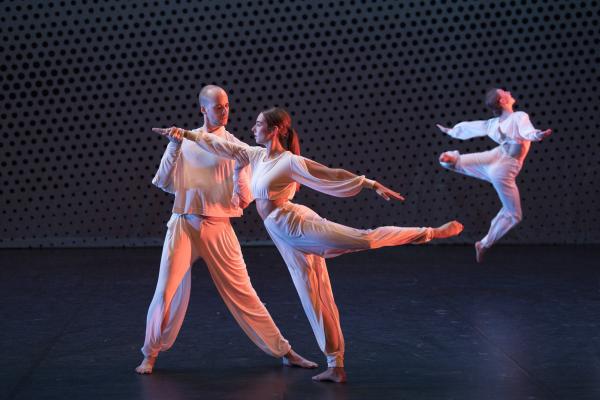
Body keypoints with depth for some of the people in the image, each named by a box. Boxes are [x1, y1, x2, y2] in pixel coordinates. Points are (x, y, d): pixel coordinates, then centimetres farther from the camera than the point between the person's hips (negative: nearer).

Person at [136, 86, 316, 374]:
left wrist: (240, 170, -18)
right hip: (184, 224, 1)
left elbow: (243, 200, -1)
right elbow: (164, 183, 1)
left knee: (242, 292, 1)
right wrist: (173, 149, -11)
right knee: (168, 291, -2)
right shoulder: (185, 140, 4)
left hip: (218, 227, -1)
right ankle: (150, 354, 15)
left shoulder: (236, 147, 1)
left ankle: (283, 351, 9)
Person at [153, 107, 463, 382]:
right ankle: (336, 366, 10)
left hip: (295, 226, -7)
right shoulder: (256, 155, 11)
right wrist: (186, 134, 17)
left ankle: (431, 233, -17)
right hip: (287, 240, 7)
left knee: (365, 238, -23)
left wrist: (374, 185, -17)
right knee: (313, 296, 7)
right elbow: (222, 145, 18)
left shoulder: (292, 162, -11)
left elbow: (334, 175, -13)